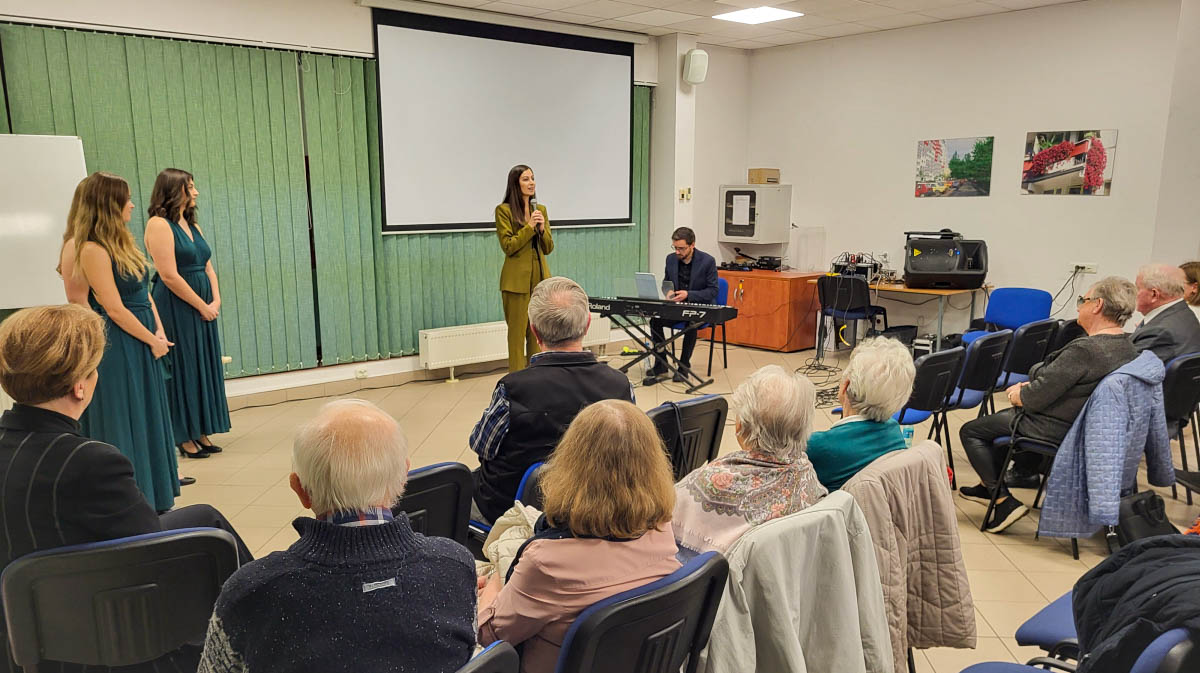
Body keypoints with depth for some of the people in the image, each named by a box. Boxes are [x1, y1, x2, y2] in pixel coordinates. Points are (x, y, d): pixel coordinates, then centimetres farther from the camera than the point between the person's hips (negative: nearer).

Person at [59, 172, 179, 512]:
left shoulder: (122, 242, 11)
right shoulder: (92, 250, -16)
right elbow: (114, 309, -17)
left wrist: (159, 333, -1)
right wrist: (152, 341, -9)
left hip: (142, 346, 9)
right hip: (117, 349, -9)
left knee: (149, 423, 15)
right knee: (123, 428, 1)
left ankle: (150, 498, 27)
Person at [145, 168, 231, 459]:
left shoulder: (192, 225, 15)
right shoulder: (159, 225, -11)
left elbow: (208, 268, 14)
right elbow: (169, 276, -18)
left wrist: (216, 301, -1)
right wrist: (203, 306, -13)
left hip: (203, 309, 8)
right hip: (176, 308, -8)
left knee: (203, 368, 10)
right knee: (182, 370, -1)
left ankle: (200, 434, 19)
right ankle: (184, 438, 9)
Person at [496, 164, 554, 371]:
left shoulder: (541, 209, 12)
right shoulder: (504, 210, -4)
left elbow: (548, 248, 10)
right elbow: (508, 246, -10)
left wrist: (542, 229, -8)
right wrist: (530, 226, -15)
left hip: (540, 276, 5)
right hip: (517, 279, -5)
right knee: (517, 332, -2)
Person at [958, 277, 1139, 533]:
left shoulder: (1084, 349, -30)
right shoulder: (1127, 347, 0)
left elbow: (1037, 397, -25)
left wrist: (1019, 395, -4)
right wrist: (1029, 387, 5)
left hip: (1056, 430, -10)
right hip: (1082, 424, 10)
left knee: (970, 431, 2)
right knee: (1002, 417, 30)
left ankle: (1004, 502, 1)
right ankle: (989, 485, 38)